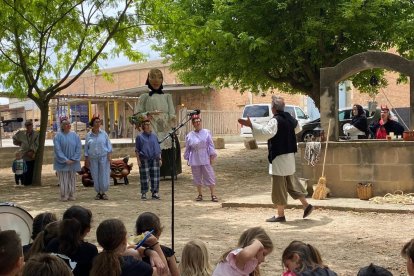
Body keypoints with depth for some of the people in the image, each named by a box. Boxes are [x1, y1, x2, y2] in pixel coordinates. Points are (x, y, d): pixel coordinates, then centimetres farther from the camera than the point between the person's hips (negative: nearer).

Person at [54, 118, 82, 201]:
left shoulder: (74, 135, 3)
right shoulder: (58, 136, -3)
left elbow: (78, 148, 0)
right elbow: (57, 149, -8)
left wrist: (73, 159, -10)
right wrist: (65, 160, -14)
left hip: (73, 162, 2)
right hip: (62, 162, -2)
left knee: (72, 178, 7)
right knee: (63, 179, -2)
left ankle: (71, 195, 14)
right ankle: (64, 196, 4)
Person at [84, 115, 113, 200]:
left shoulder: (104, 133, 3)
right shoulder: (88, 135, 4)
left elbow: (108, 144, 5)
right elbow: (86, 148, 9)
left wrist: (110, 155, -5)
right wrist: (86, 159, 4)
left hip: (104, 157, -1)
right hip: (93, 158, 1)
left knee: (104, 175, -3)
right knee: (95, 176, 2)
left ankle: (104, 192, 10)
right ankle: (98, 192, 14)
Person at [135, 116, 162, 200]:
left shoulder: (154, 136, 14)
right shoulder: (139, 137, 3)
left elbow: (158, 149, 16)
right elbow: (137, 150, 2)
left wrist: (160, 159, 9)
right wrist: (138, 160, -7)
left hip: (154, 159, 3)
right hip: (144, 159, -3)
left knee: (155, 177, 2)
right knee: (144, 177, -2)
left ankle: (155, 193, 10)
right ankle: (144, 193, 6)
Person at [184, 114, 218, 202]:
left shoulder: (206, 132, 1)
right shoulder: (189, 135, 5)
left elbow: (211, 145, 0)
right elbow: (187, 149, 12)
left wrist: (212, 155, -5)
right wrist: (188, 158, 11)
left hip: (205, 158, -2)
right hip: (195, 160, 2)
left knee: (209, 176, -2)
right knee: (197, 177, 7)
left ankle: (213, 195, 2)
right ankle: (200, 194, 19)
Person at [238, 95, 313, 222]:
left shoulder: (275, 120, -18)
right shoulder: (289, 118, 9)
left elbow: (267, 132, -34)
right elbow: (297, 128, 29)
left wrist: (251, 125, -37)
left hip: (279, 157, -9)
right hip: (289, 155, 9)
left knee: (279, 186, -1)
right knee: (291, 182, 21)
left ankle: (280, 215, 4)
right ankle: (306, 205, 22)